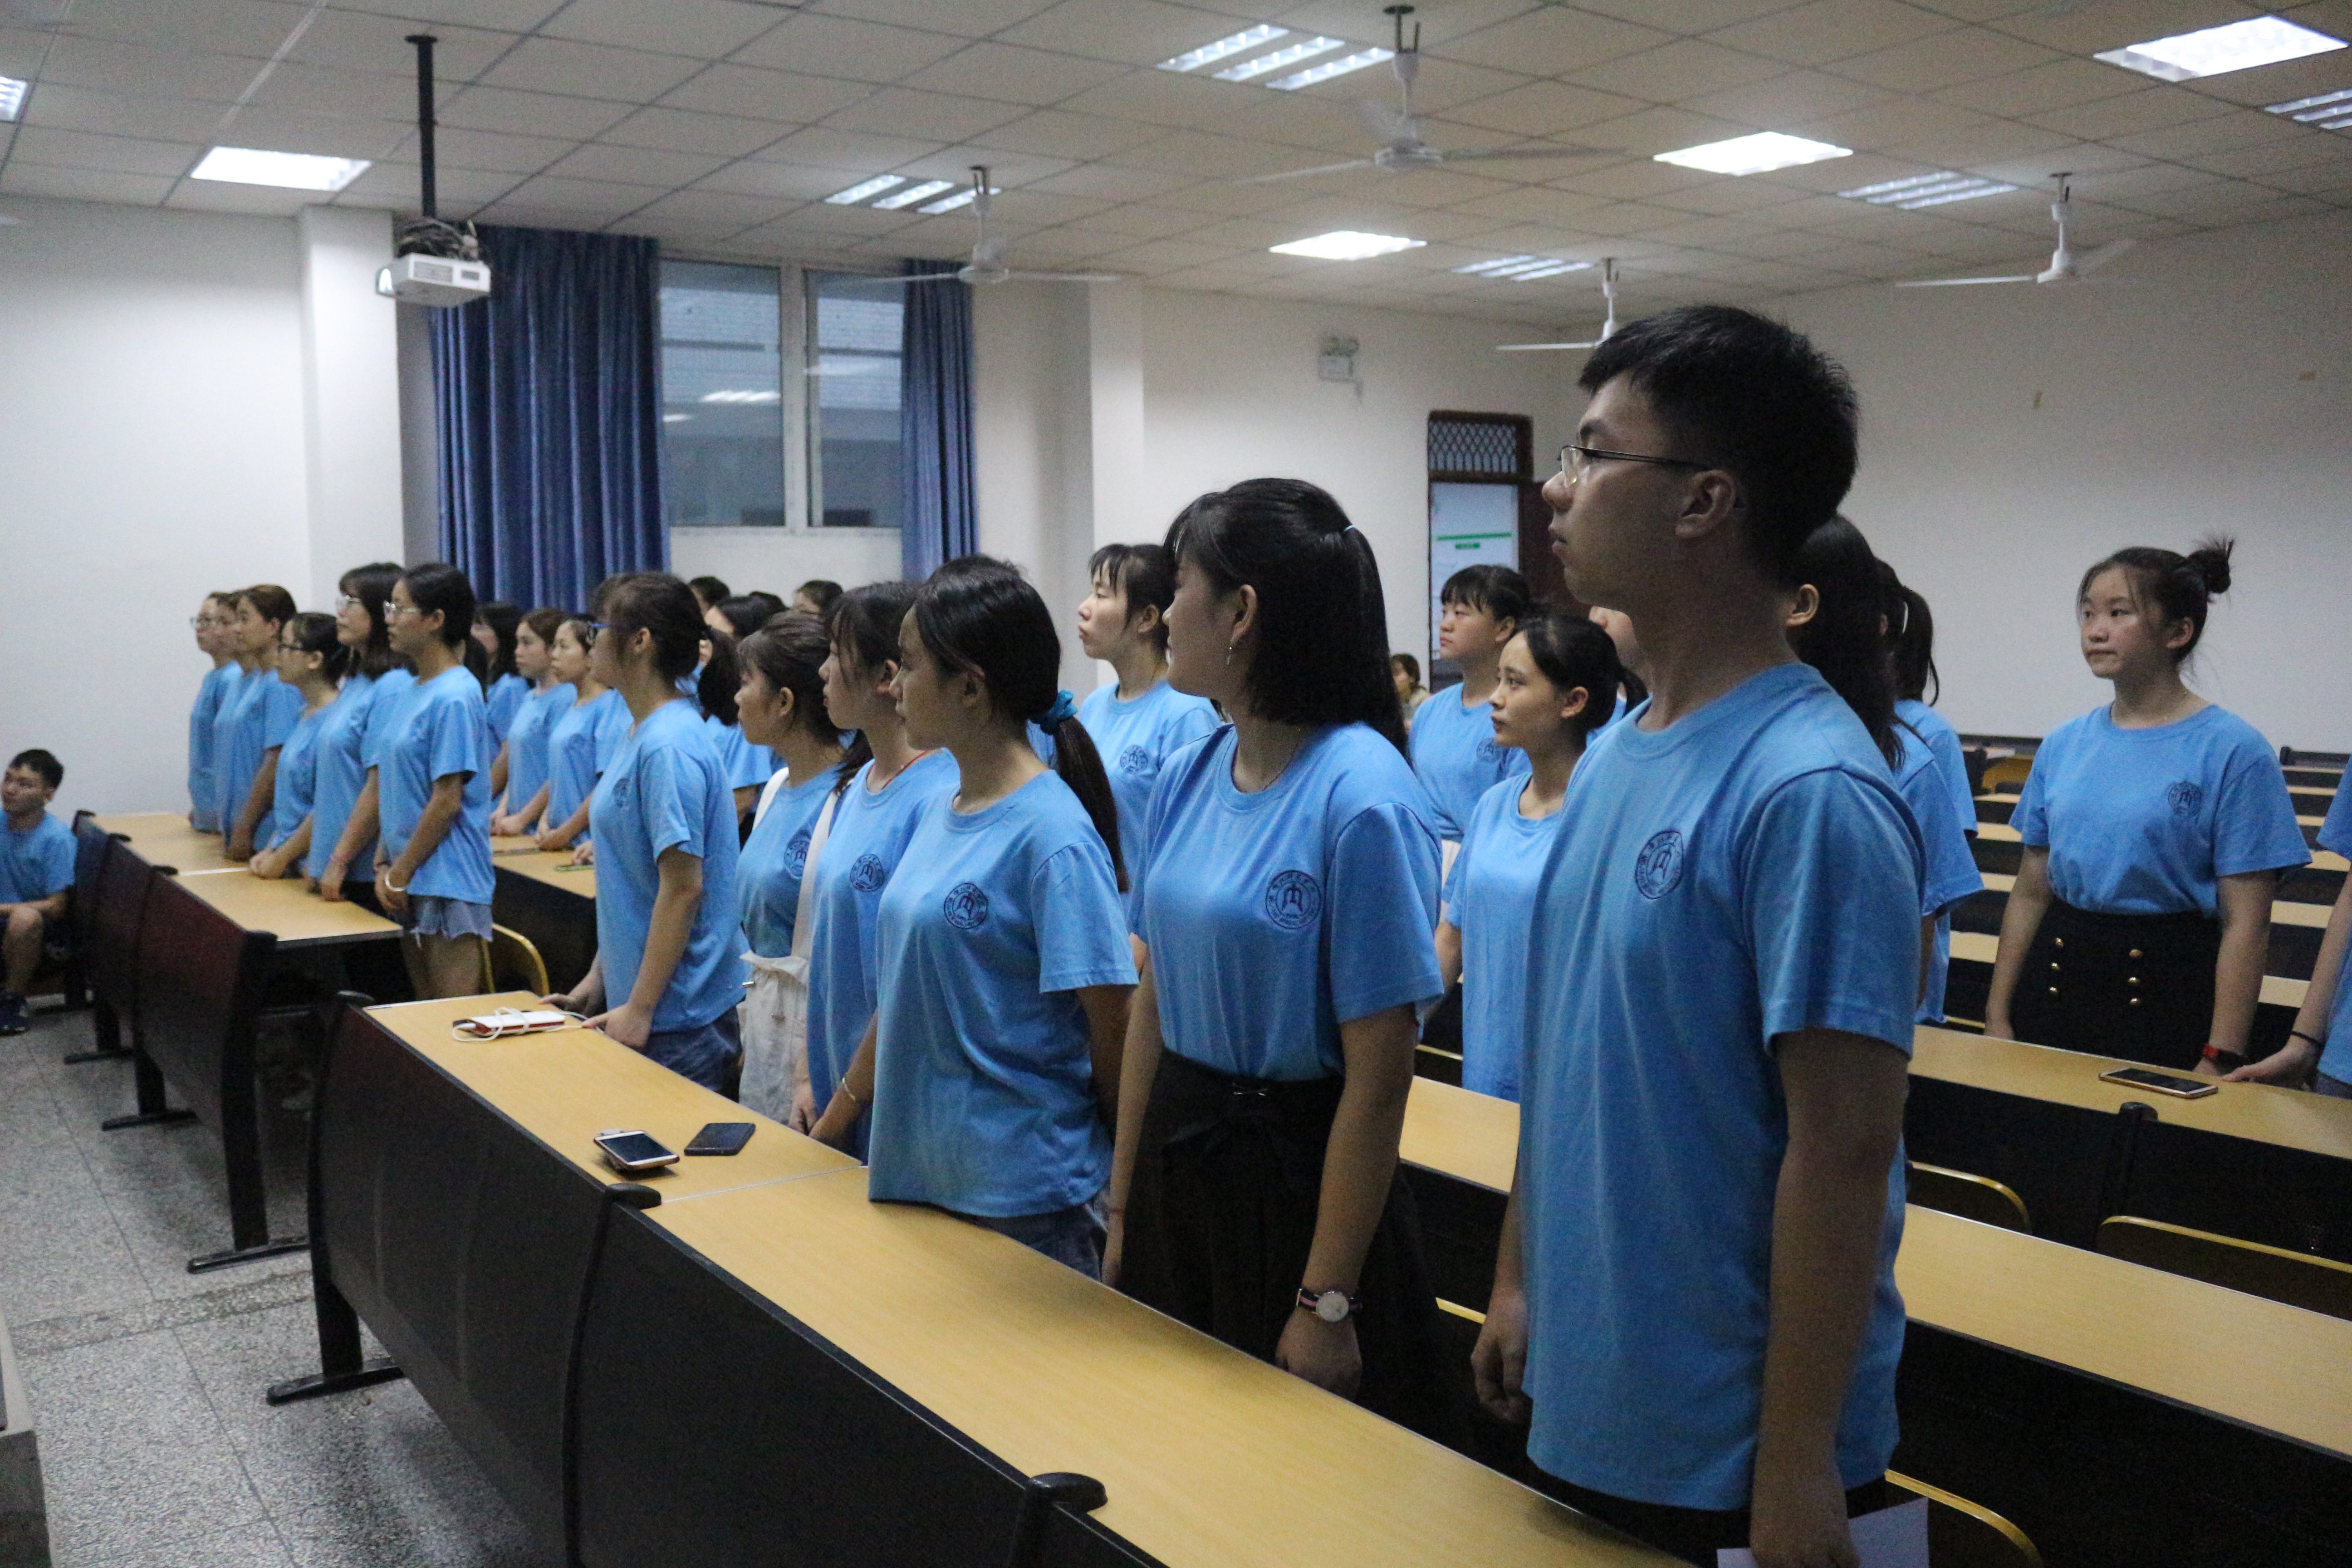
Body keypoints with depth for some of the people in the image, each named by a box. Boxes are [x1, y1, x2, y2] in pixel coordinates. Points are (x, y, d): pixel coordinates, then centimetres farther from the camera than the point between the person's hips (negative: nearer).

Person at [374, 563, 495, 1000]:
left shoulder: (454, 698, -14)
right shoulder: (407, 696, 12)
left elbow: (447, 802, -17)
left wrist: (400, 874, -11)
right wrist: (384, 866, 8)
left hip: (448, 882, -9)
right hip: (411, 883, 9)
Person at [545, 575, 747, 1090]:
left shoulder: (668, 747, -19)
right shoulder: (641, 734, 10)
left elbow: (683, 888, -21)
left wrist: (639, 1009, -19)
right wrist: (596, 984, 16)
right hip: (634, 996, 9)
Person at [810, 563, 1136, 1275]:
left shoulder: (1055, 836, -18)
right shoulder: (938, 816, 7)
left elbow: (1110, 1028, -14)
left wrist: (1128, 1188, -5)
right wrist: (830, 1128, 17)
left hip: (1024, 1197, -7)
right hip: (915, 1175, 8)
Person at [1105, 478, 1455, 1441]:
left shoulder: (1362, 796, -20)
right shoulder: (1188, 776, 3)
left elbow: (1377, 1080, -19)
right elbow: (1152, 1003, 8)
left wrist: (1326, 1302, -17)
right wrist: (1122, 1211, 9)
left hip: (1297, 1176, -7)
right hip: (1174, 1163, 7)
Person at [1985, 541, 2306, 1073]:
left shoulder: (2234, 750, -8)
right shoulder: (2063, 744, 7)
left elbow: (2246, 925, -10)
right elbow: (2030, 894, 10)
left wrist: (2221, 1060, -14)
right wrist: (1998, 1015, 7)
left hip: (2168, 990, -4)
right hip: (2054, 978, 5)